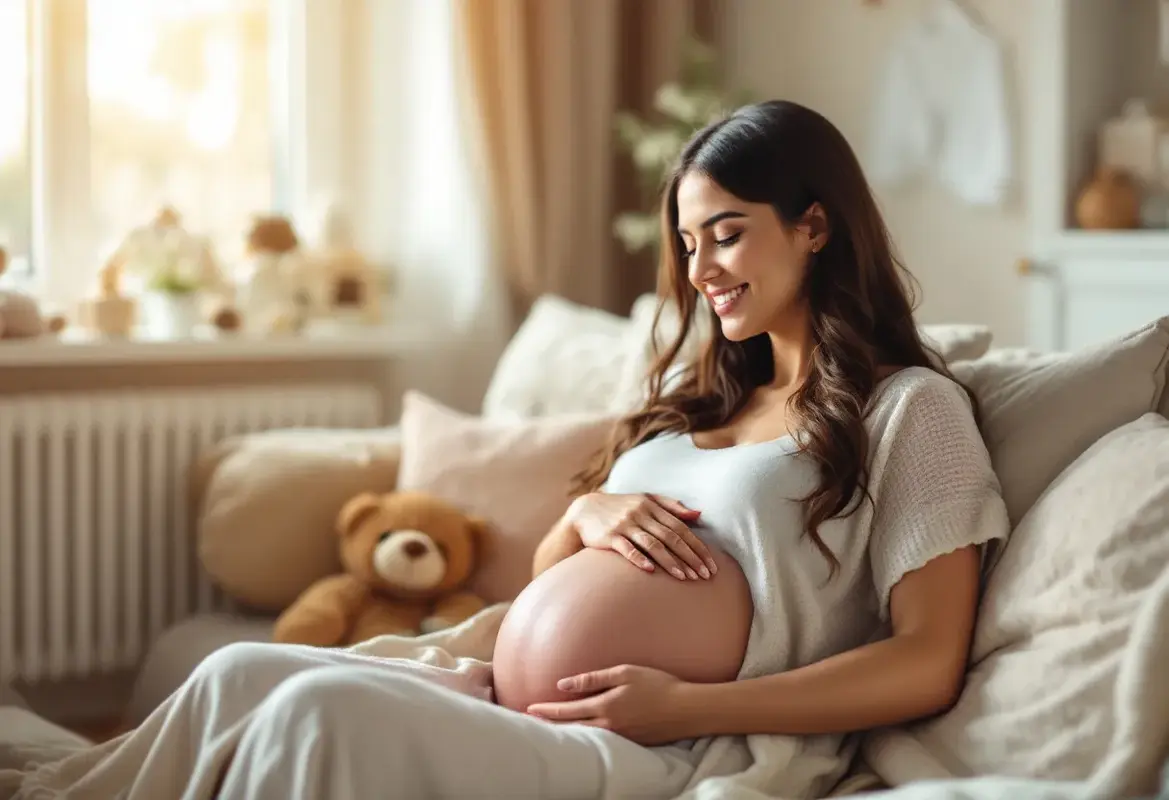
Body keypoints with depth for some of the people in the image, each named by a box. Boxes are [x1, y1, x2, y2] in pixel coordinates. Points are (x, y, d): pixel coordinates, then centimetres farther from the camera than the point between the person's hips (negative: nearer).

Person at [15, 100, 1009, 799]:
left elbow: (927, 665, -6)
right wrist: (588, 512, 1)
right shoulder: (695, 390, 25)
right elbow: (549, 576, 26)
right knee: (240, 676, -15)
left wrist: (686, 704, -15)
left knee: (326, 710, -28)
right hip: (548, 711, 7)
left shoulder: (911, 408, 3)